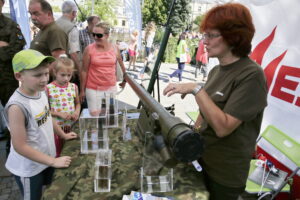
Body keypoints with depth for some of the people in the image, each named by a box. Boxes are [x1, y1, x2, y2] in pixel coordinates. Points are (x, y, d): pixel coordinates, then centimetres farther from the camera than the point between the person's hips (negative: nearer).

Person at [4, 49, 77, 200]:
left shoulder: (41, 92, -8)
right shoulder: (17, 106, -31)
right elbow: (20, 146, -25)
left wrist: (63, 135, 16)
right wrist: (53, 161, -20)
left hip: (47, 159, 7)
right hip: (29, 169, -7)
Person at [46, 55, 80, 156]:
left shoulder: (73, 87, 0)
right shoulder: (49, 88, -10)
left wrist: (77, 112, -7)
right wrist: (60, 114, -18)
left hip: (71, 126, 3)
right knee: (58, 154, 12)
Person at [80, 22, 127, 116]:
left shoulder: (115, 49, 1)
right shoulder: (89, 49, -6)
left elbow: (122, 66, 16)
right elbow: (84, 71, -2)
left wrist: (124, 80, 24)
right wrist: (82, 90, 1)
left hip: (111, 88, 2)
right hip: (93, 89, -2)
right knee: (94, 115, -2)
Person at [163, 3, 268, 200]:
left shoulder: (251, 75, -21)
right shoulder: (216, 71, 2)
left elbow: (223, 127, -29)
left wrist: (196, 89, -28)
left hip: (226, 174, -6)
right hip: (202, 160, 7)